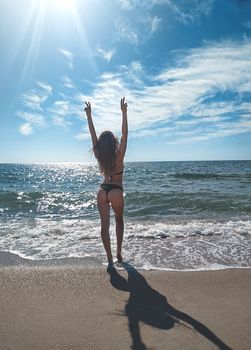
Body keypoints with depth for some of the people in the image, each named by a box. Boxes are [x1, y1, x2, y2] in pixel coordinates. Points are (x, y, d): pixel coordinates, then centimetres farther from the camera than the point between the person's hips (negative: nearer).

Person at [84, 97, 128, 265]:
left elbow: (93, 135, 1)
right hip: (116, 192, -2)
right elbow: (125, 134, -14)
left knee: (105, 225, 6)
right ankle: (119, 252, 24)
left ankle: (110, 257, 11)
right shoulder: (119, 156, -12)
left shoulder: (100, 156, -2)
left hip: (102, 191, 3)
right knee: (119, 221, 20)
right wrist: (124, 112, -13)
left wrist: (89, 114, 5)